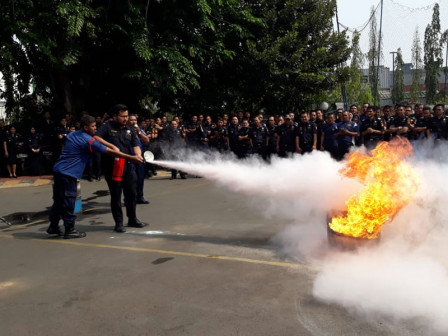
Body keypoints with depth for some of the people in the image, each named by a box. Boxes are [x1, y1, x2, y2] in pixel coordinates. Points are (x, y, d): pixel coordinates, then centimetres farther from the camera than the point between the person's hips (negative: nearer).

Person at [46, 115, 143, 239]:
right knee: (68, 202, -1)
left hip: (58, 170, 9)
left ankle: (53, 226, 26)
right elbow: (111, 152, -15)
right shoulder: (89, 141, -14)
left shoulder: (72, 134, 10)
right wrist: (132, 158, -13)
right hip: (68, 174, -9)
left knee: (58, 200, 16)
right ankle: (69, 230, 6)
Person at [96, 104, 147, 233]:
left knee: (132, 193, 11)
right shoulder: (107, 127, 0)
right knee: (116, 195, 3)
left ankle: (132, 219, 27)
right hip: (112, 166, -4)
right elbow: (96, 138, -13)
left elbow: (135, 145, 7)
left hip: (128, 165, 5)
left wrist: (138, 155, -14)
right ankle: (118, 223, 13)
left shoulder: (130, 130, 14)